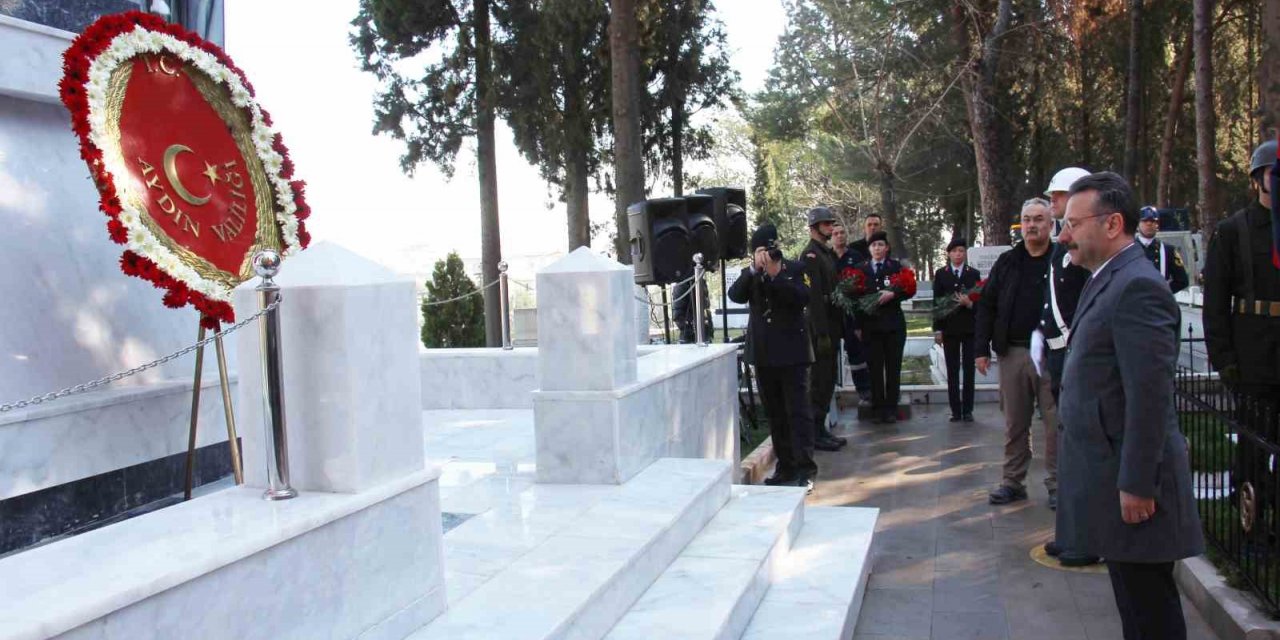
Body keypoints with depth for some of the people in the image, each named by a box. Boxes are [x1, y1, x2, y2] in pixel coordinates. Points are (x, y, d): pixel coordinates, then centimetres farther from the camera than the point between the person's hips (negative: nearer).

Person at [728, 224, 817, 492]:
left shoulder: (795, 269, 0)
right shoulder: (751, 274, 9)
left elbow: (803, 297, -15)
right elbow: (736, 295, -9)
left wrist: (775, 274, -21)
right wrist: (754, 269, -20)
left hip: (792, 351, -4)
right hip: (763, 353, 4)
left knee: (798, 411, -6)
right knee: (775, 413, 10)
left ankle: (805, 470, -5)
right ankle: (786, 466, 19)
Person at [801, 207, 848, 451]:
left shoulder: (828, 253, 17)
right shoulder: (810, 255, -13)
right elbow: (814, 296, -19)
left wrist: (837, 328, 16)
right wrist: (822, 333, -22)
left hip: (831, 324, 9)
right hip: (820, 326, -9)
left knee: (828, 379, 13)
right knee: (819, 380, -5)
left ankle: (821, 428, 21)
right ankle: (815, 433, 1)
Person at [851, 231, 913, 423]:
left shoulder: (896, 267, 6)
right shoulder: (861, 269, 8)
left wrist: (893, 294, -18)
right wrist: (858, 325, 1)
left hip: (893, 324, 0)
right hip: (870, 325, 0)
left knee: (893, 368, 2)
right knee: (875, 368, 1)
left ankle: (891, 408, 8)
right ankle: (877, 408, 6)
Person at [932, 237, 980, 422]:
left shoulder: (974, 274, 6)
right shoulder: (941, 274, 6)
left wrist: (970, 303, -16)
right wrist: (937, 329, -1)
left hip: (970, 328, 0)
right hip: (949, 328, 0)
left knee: (969, 369, 1)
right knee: (952, 371, 2)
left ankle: (967, 410, 6)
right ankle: (955, 410, 6)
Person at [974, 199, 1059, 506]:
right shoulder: (1007, 262, 9)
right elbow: (986, 306, 8)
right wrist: (981, 349, 2)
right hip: (1013, 352, 3)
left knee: (1056, 422, 2)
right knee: (1014, 424, 10)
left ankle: (1057, 484, 13)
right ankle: (1013, 482, 20)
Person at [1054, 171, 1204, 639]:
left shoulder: (1138, 287, -18)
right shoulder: (1107, 281, 14)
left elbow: (1151, 397, -23)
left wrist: (1136, 485, -21)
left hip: (1131, 478, -10)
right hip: (1110, 474, 10)